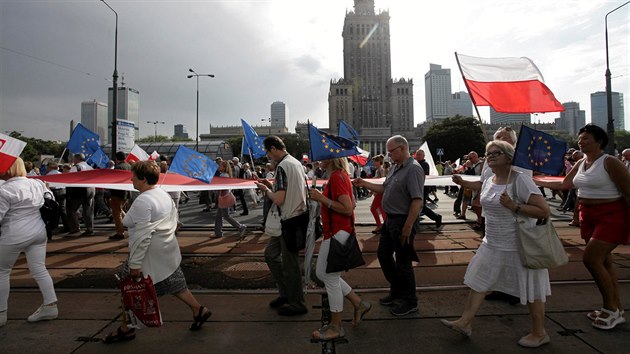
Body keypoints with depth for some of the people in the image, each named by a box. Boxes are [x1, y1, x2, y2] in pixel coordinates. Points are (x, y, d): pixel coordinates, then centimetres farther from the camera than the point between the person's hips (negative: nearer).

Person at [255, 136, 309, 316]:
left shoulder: (282, 166, -18)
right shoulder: (296, 162, 11)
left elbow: (278, 199, -24)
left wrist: (266, 190, -6)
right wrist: (272, 186, 13)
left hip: (290, 220, -10)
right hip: (299, 215, 10)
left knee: (290, 263, 3)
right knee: (271, 253, 19)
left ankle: (297, 304, 19)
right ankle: (285, 293, 29)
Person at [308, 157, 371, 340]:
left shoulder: (337, 177, -18)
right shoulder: (339, 175, 12)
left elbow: (347, 208, -25)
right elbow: (350, 204, 16)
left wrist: (322, 198, -20)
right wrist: (320, 197, 9)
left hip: (338, 234, -11)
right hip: (333, 233, 11)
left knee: (331, 278, 1)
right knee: (322, 273, 18)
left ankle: (336, 327, 18)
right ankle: (359, 304, 25)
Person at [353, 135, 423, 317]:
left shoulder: (413, 169, -19)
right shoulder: (395, 167, 11)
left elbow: (417, 201, -24)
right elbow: (384, 188, 18)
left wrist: (407, 227, -26)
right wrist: (364, 184, 10)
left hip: (403, 221, -10)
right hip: (390, 220, 10)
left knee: (403, 262, 3)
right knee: (383, 254, 18)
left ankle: (410, 302, 22)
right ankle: (396, 291, 36)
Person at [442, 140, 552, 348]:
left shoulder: (520, 179, -18)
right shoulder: (489, 181, 5)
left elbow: (544, 211, -23)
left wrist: (514, 206, -28)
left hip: (519, 247, -7)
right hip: (493, 245, 7)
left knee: (530, 290, 9)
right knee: (478, 281, 8)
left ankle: (540, 333, 29)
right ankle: (465, 322, 18)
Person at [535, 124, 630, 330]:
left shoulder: (610, 163, -14)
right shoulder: (580, 164, 8)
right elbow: (565, 184, 15)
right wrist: (539, 183, 9)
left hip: (611, 216, -8)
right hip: (589, 216, 8)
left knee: (590, 258, -12)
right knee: (603, 261, 12)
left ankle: (611, 308, 6)